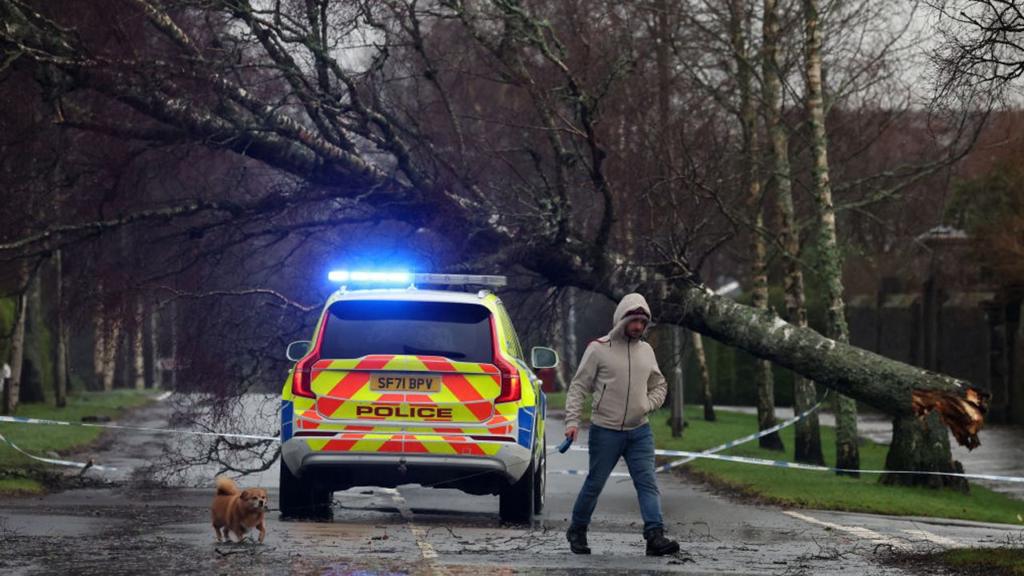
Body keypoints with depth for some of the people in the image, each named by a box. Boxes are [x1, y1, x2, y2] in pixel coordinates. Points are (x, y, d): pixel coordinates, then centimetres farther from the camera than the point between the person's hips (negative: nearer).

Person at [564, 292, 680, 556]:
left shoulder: (646, 351, 9)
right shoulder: (599, 349, -6)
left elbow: (659, 386, 22)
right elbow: (578, 386, -5)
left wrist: (648, 405, 1)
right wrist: (572, 420, -15)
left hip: (640, 431, 4)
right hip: (605, 431, -4)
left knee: (648, 483, -9)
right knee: (594, 484, 7)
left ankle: (655, 536, -17)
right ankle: (577, 532, 25)